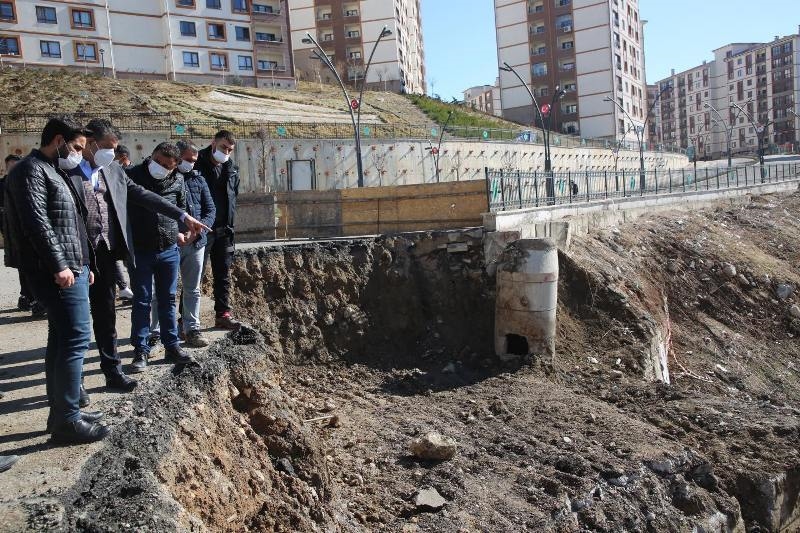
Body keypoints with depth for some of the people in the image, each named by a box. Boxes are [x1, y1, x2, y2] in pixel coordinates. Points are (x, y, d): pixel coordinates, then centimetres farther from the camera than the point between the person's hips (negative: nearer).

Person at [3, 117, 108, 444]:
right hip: (57, 272, -10)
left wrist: (83, 264, 23)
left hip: (71, 269, 10)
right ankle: (67, 421, -5)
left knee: (61, 341, 12)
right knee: (75, 340, -11)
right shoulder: (31, 170, -9)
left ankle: (62, 413, 20)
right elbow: (36, 223, -19)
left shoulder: (53, 172, 22)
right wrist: (59, 265, -22)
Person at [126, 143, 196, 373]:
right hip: (140, 250, -3)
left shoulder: (177, 180, 0)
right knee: (142, 301, 4)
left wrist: (178, 231, 5)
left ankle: (172, 347, 21)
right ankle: (141, 351, 13)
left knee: (168, 300, 12)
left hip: (169, 250, 3)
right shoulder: (133, 176, -9)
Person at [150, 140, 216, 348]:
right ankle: (155, 333, 12)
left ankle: (191, 329, 22)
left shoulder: (198, 179, 9)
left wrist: (197, 230, -9)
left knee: (192, 289, 12)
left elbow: (210, 210, 8)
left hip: (195, 243, 4)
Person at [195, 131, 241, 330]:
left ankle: (223, 314, 19)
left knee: (223, 275, 11)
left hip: (224, 229, 6)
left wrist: (230, 221, 12)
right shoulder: (197, 164, -8)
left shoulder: (232, 169, 11)